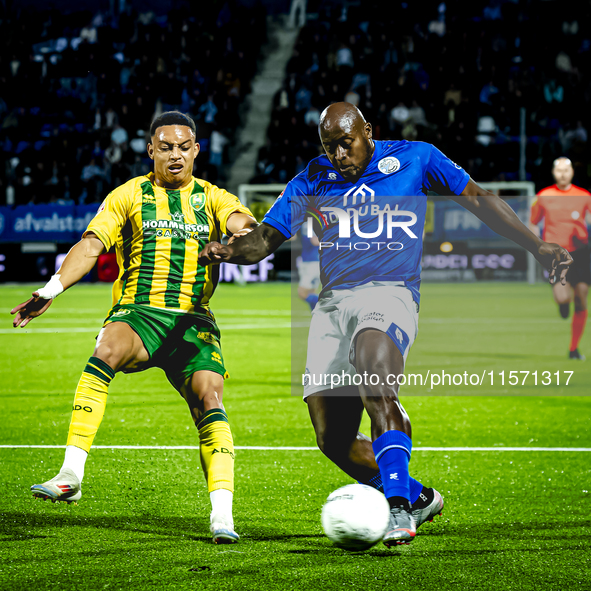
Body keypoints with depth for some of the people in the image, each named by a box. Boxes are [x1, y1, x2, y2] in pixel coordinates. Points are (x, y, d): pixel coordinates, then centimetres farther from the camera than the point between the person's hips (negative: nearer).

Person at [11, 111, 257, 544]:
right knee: (106, 350, -34)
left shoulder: (212, 198, 14)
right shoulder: (129, 195, 12)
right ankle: (71, 476, -38)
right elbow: (92, 245, 2)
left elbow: (243, 222, -6)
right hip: (136, 314, -1)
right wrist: (51, 290, -13)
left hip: (193, 321, 2)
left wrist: (243, 232, -32)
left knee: (210, 397, -21)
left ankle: (222, 515, -25)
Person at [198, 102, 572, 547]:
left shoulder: (414, 159, 5)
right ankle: (418, 496, 17)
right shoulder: (313, 181, 13)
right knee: (332, 439, -4)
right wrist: (228, 252, -10)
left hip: (390, 292, -4)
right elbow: (266, 239, 13)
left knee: (376, 389, -35)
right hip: (332, 303, 5)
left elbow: (478, 200, 10)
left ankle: (400, 510, -36)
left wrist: (538, 248, 6)